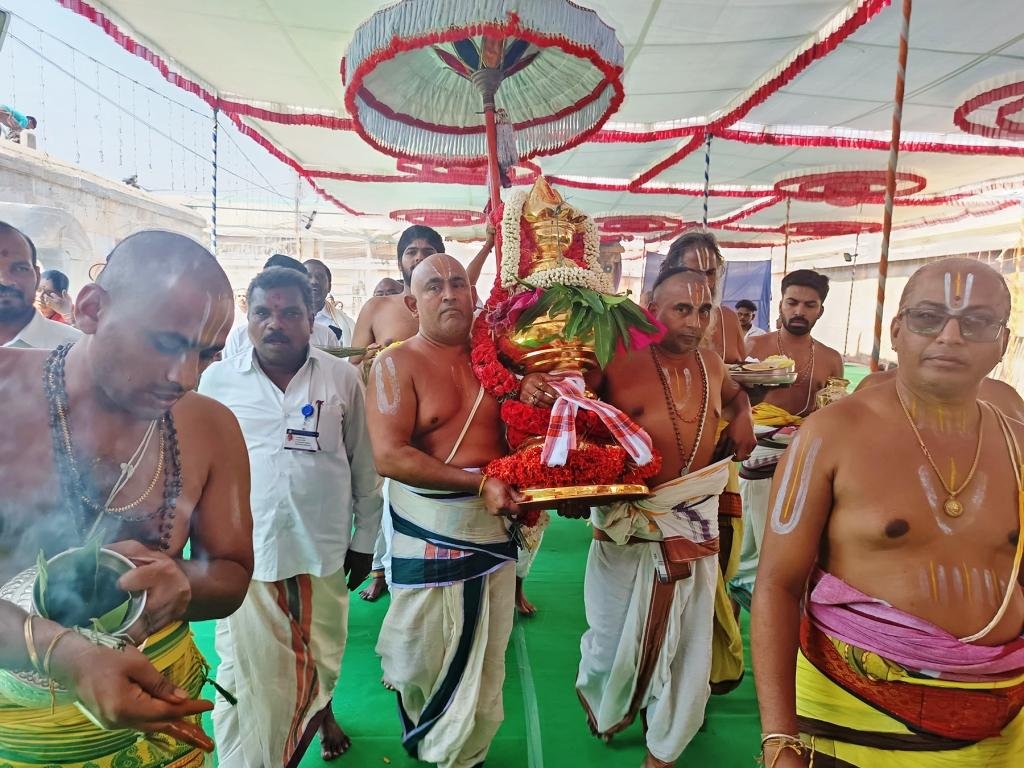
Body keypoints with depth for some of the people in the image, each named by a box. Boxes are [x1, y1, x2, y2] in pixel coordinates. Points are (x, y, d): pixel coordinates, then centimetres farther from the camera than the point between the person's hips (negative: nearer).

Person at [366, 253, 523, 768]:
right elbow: (388, 456, -18)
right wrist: (479, 483, -20)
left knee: (486, 661, 14)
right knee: (422, 656, 14)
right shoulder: (396, 364, -7)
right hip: (429, 533, -3)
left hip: (493, 526, 4)